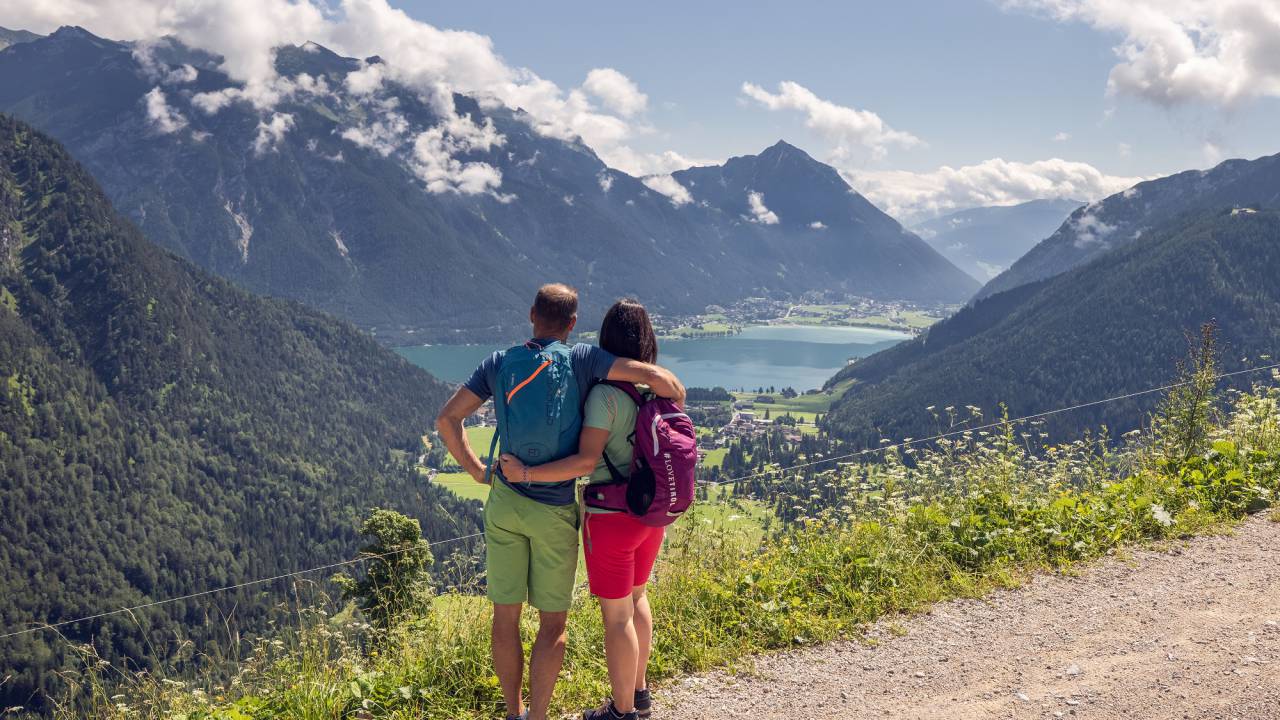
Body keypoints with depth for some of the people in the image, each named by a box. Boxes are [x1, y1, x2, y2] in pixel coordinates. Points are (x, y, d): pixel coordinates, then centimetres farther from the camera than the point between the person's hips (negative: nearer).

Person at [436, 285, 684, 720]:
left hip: (503, 502, 4)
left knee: (505, 616, 13)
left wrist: (475, 470, 12)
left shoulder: (499, 363, 3)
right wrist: (678, 402, 5)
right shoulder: (581, 360, -9)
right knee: (553, 623, 9)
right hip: (554, 511, -3)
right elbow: (657, 377, -17)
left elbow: (447, 419, 3)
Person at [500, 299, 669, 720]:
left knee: (616, 615, 6)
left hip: (612, 517, -8)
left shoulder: (605, 393, -21)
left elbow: (586, 461, -27)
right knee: (636, 596, 25)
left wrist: (525, 474, -24)